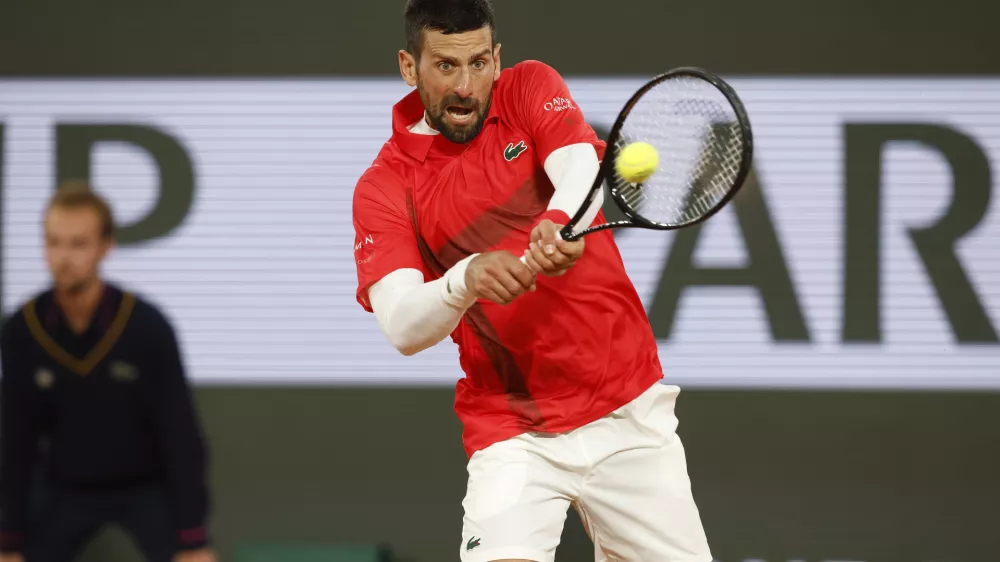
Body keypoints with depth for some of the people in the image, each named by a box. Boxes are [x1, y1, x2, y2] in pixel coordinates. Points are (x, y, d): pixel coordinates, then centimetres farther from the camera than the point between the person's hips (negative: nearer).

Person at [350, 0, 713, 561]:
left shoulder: (531, 89, 2)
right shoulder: (384, 188, -3)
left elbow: (582, 169, -18)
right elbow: (402, 327, -16)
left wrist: (561, 223, -41)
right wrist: (464, 280, -36)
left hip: (631, 410, 2)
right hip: (514, 434, -2)